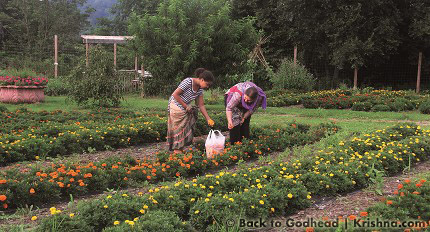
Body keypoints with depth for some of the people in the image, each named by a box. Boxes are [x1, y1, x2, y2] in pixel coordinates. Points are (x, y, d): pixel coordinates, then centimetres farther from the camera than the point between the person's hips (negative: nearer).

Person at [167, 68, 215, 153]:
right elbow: (175, 94, -22)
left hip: (185, 109, 8)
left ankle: (181, 149, 15)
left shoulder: (200, 89, 0)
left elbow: (201, 105, 3)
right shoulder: (188, 82, -24)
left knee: (186, 129, 7)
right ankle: (177, 150, 3)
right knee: (179, 128, -4)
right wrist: (186, 106, -18)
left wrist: (208, 119, -4)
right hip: (176, 107, -8)